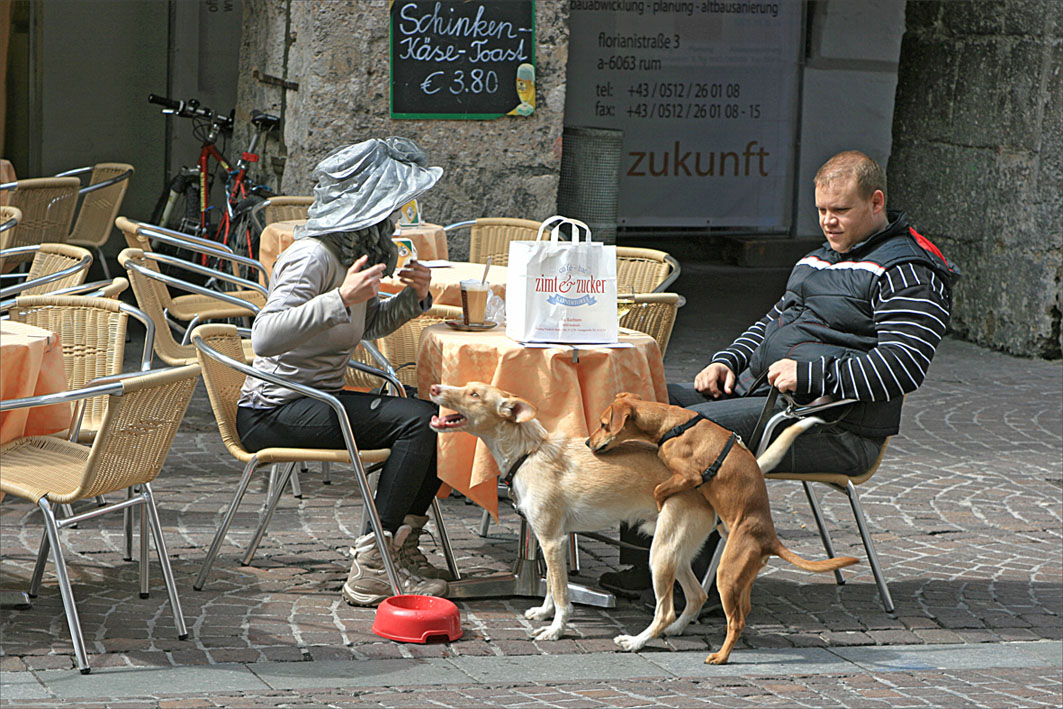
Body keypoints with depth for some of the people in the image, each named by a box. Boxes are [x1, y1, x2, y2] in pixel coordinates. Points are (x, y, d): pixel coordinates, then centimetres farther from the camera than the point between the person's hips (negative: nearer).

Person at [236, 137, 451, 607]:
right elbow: (265, 337, -30)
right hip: (272, 414, -9)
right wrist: (341, 299, -37)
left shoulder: (354, 250, 11)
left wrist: (414, 297, 7)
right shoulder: (312, 256, -18)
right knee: (417, 420, -24)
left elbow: (368, 325, 27)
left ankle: (399, 545, 3)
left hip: (317, 400, 9)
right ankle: (372, 569, -21)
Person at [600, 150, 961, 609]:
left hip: (832, 426, -10)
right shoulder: (821, 258, 23)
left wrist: (808, 375, -22)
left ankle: (694, 582, -18)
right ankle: (643, 568, -5)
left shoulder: (908, 273, -8)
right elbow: (773, 322, 31)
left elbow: (904, 365, -19)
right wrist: (727, 362, 11)